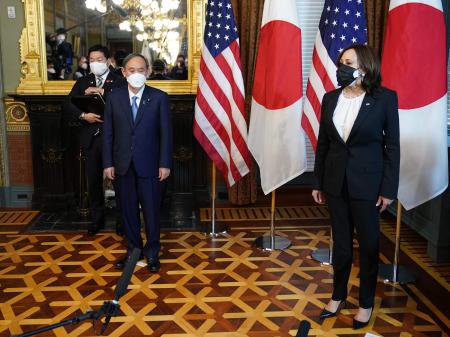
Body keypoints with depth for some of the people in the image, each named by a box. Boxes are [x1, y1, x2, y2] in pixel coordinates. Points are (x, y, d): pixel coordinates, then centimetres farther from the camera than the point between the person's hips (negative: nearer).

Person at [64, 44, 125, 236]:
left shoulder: (119, 82, -2)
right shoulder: (83, 82, 11)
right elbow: (68, 104, 2)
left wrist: (101, 92, -20)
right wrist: (83, 115, -15)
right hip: (91, 138, 4)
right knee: (93, 180, 11)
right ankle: (97, 219, 26)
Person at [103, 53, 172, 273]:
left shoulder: (159, 97, -2)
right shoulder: (114, 97, 3)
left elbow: (165, 133, -3)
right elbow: (108, 133, 4)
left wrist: (165, 164, -7)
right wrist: (108, 163, 0)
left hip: (149, 164, -2)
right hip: (123, 164, 2)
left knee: (151, 209, 5)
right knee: (128, 209, 11)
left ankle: (152, 252, 22)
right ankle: (133, 249, 28)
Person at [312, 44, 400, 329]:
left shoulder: (385, 98, -8)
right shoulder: (331, 98, 3)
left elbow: (392, 145, -6)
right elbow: (323, 143, 7)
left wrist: (388, 189, -9)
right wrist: (318, 182, 8)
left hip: (367, 183, -3)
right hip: (336, 182, 3)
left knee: (368, 244, 10)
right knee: (341, 242, 15)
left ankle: (366, 303, 27)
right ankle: (338, 295, 32)